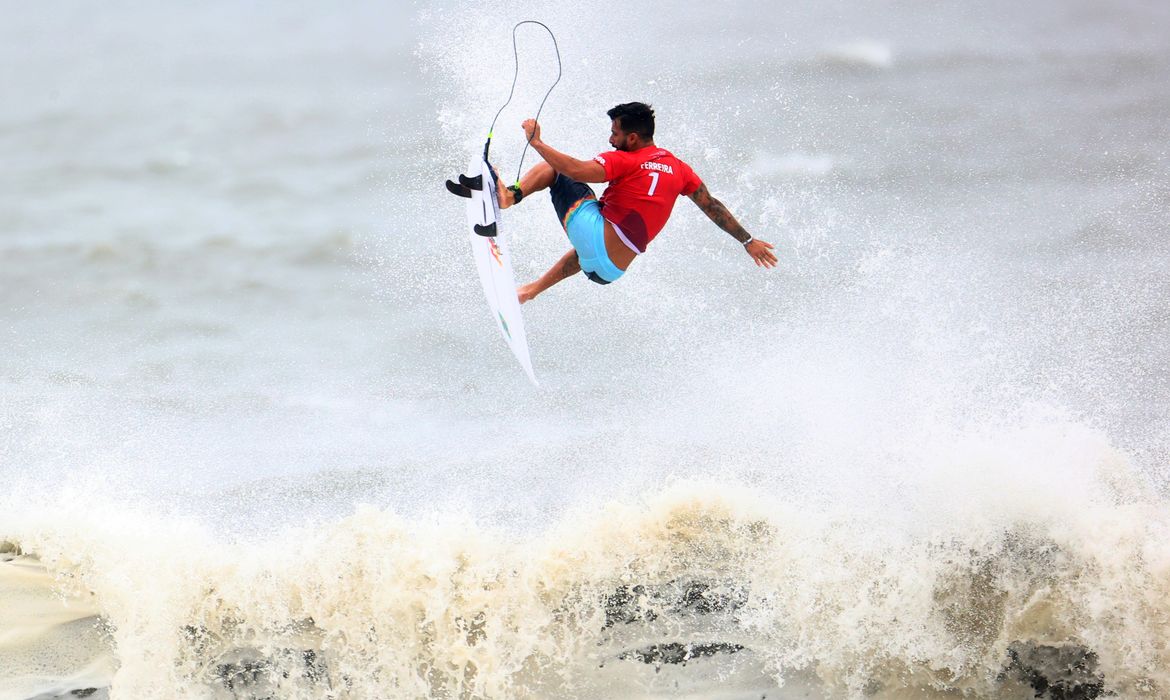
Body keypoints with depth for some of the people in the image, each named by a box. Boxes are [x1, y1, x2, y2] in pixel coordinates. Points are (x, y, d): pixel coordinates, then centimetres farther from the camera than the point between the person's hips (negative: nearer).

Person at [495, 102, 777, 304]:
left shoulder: (623, 160, -11)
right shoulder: (677, 168, 7)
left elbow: (577, 171, -26)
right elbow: (712, 206, 12)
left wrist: (536, 142, -18)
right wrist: (748, 241, 20)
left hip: (593, 233, -7)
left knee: (552, 168, 2)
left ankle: (511, 196, -19)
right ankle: (533, 289, 50)